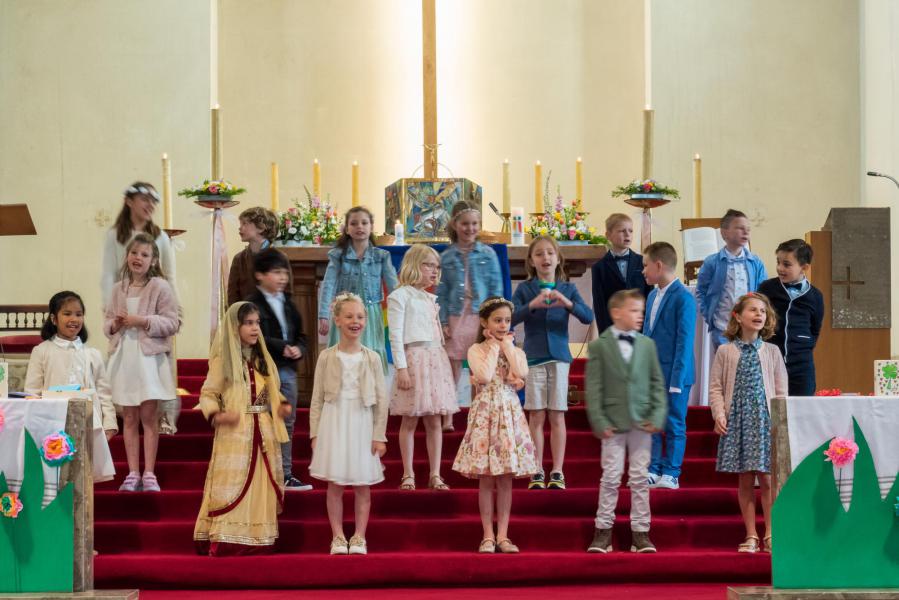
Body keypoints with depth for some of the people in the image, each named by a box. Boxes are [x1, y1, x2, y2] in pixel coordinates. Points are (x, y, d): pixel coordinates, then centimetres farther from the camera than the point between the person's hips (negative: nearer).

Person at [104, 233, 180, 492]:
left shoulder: (160, 287, -3)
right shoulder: (118, 289, 11)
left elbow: (173, 323, -7)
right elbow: (107, 323, 18)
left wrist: (143, 321, -16)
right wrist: (114, 325, -4)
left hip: (150, 357, -4)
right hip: (123, 356, 4)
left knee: (149, 416, -2)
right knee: (129, 418, 6)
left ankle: (149, 474, 4)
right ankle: (133, 474, 11)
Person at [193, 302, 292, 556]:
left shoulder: (263, 358, 13)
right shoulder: (223, 360, -4)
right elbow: (207, 394, -4)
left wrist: (282, 405, 0)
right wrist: (216, 415, -22)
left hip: (263, 432, 6)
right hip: (234, 434, -6)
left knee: (261, 485, 7)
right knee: (232, 485, -7)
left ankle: (258, 539, 13)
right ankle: (226, 541, -5)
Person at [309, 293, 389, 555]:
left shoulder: (372, 358, 2)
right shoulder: (327, 357, 0)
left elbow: (381, 399, 2)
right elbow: (317, 399, 2)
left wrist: (379, 435, -2)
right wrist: (315, 433, -2)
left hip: (362, 424, 1)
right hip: (333, 423, -1)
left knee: (362, 485, 4)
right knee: (335, 484, 3)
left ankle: (359, 537, 13)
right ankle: (338, 537, 12)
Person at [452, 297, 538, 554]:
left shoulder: (516, 351, 9)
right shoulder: (476, 350, 0)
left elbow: (522, 372, -13)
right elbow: (485, 375, -19)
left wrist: (506, 344, -4)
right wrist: (494, 346, -7)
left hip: (510, 413, 3)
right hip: (485, 412, -2)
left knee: (506, 479, 4)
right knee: (486, 479, 0)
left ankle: (502, 535, 9)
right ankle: (488, 535, 8)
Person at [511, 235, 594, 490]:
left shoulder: (568, 289, 5)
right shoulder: (525, 289, 2)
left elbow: (588, 317, -6)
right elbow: (510, 318, -10)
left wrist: (567, 303, -23)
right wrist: (532, 305, -27)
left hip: (559, 357, 1)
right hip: (534, 357, -1)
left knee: (557, 415, 3)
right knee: (536, 415, 2)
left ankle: (558, 472, 8)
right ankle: (537, 472, 8)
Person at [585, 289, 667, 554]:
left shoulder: (647, 344, 6)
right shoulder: (598, 346, -1)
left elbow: (657, 383, 6)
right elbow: (593, 387, -3)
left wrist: (658, 416, -4)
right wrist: (599, 422, -9)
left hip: (642, 422, 2)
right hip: (613, 423, -2)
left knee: (640, 478, 6)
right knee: (610, 478, 1)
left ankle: (640, 532, 12)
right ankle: (603, 531, 9)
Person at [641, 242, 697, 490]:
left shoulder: (683, 297, -13)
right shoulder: (653, 295, 12)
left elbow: (684, 341, -16)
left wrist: (677, 378, -18)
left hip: (674, 374, -7)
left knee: (674, 426, 3)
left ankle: (671, 474, 9)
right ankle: (652, 470, 16)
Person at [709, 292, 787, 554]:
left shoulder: (772, 351, 7)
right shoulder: (725, 351, 4)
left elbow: (781, 390, 7)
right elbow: (715, 387, 3)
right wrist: (719, 414, -9)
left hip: (765, 419, 0)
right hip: (737, 419, 0)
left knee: (767, 479, -3)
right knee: (745, 481, 4)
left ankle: (770, 535, 6)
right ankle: (751, 536, 11)